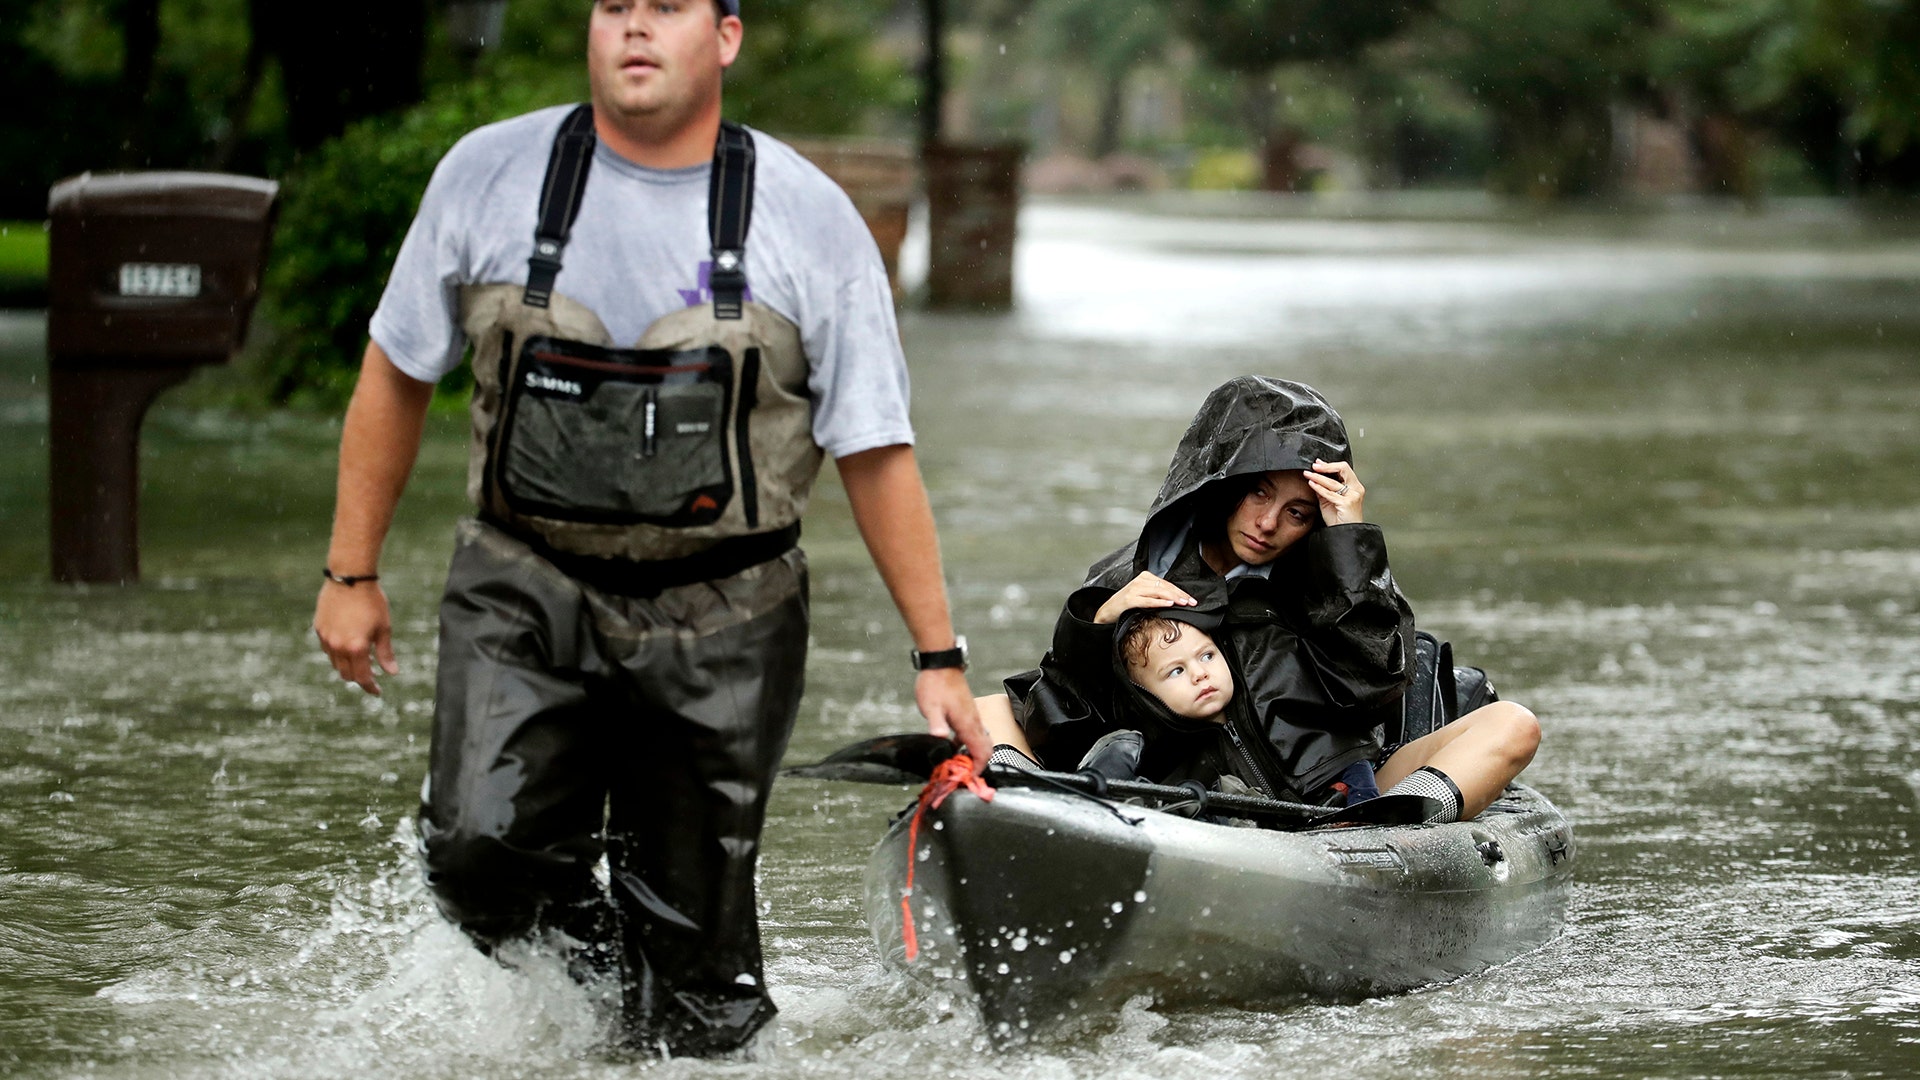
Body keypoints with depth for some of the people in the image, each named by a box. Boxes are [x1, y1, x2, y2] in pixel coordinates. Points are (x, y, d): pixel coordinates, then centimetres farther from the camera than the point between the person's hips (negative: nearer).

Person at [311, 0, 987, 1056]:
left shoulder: (810, 218, -2)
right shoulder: (489, 175, 0)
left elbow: (876, 452, 1)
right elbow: (396, 374, 11)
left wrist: (937, 658, 0)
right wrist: (351, 573, 10)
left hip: (721, 618, -1)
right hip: (527, 590, 1)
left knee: (691, 936, -1)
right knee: (483, 856, -18)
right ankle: (593, 963, 11)